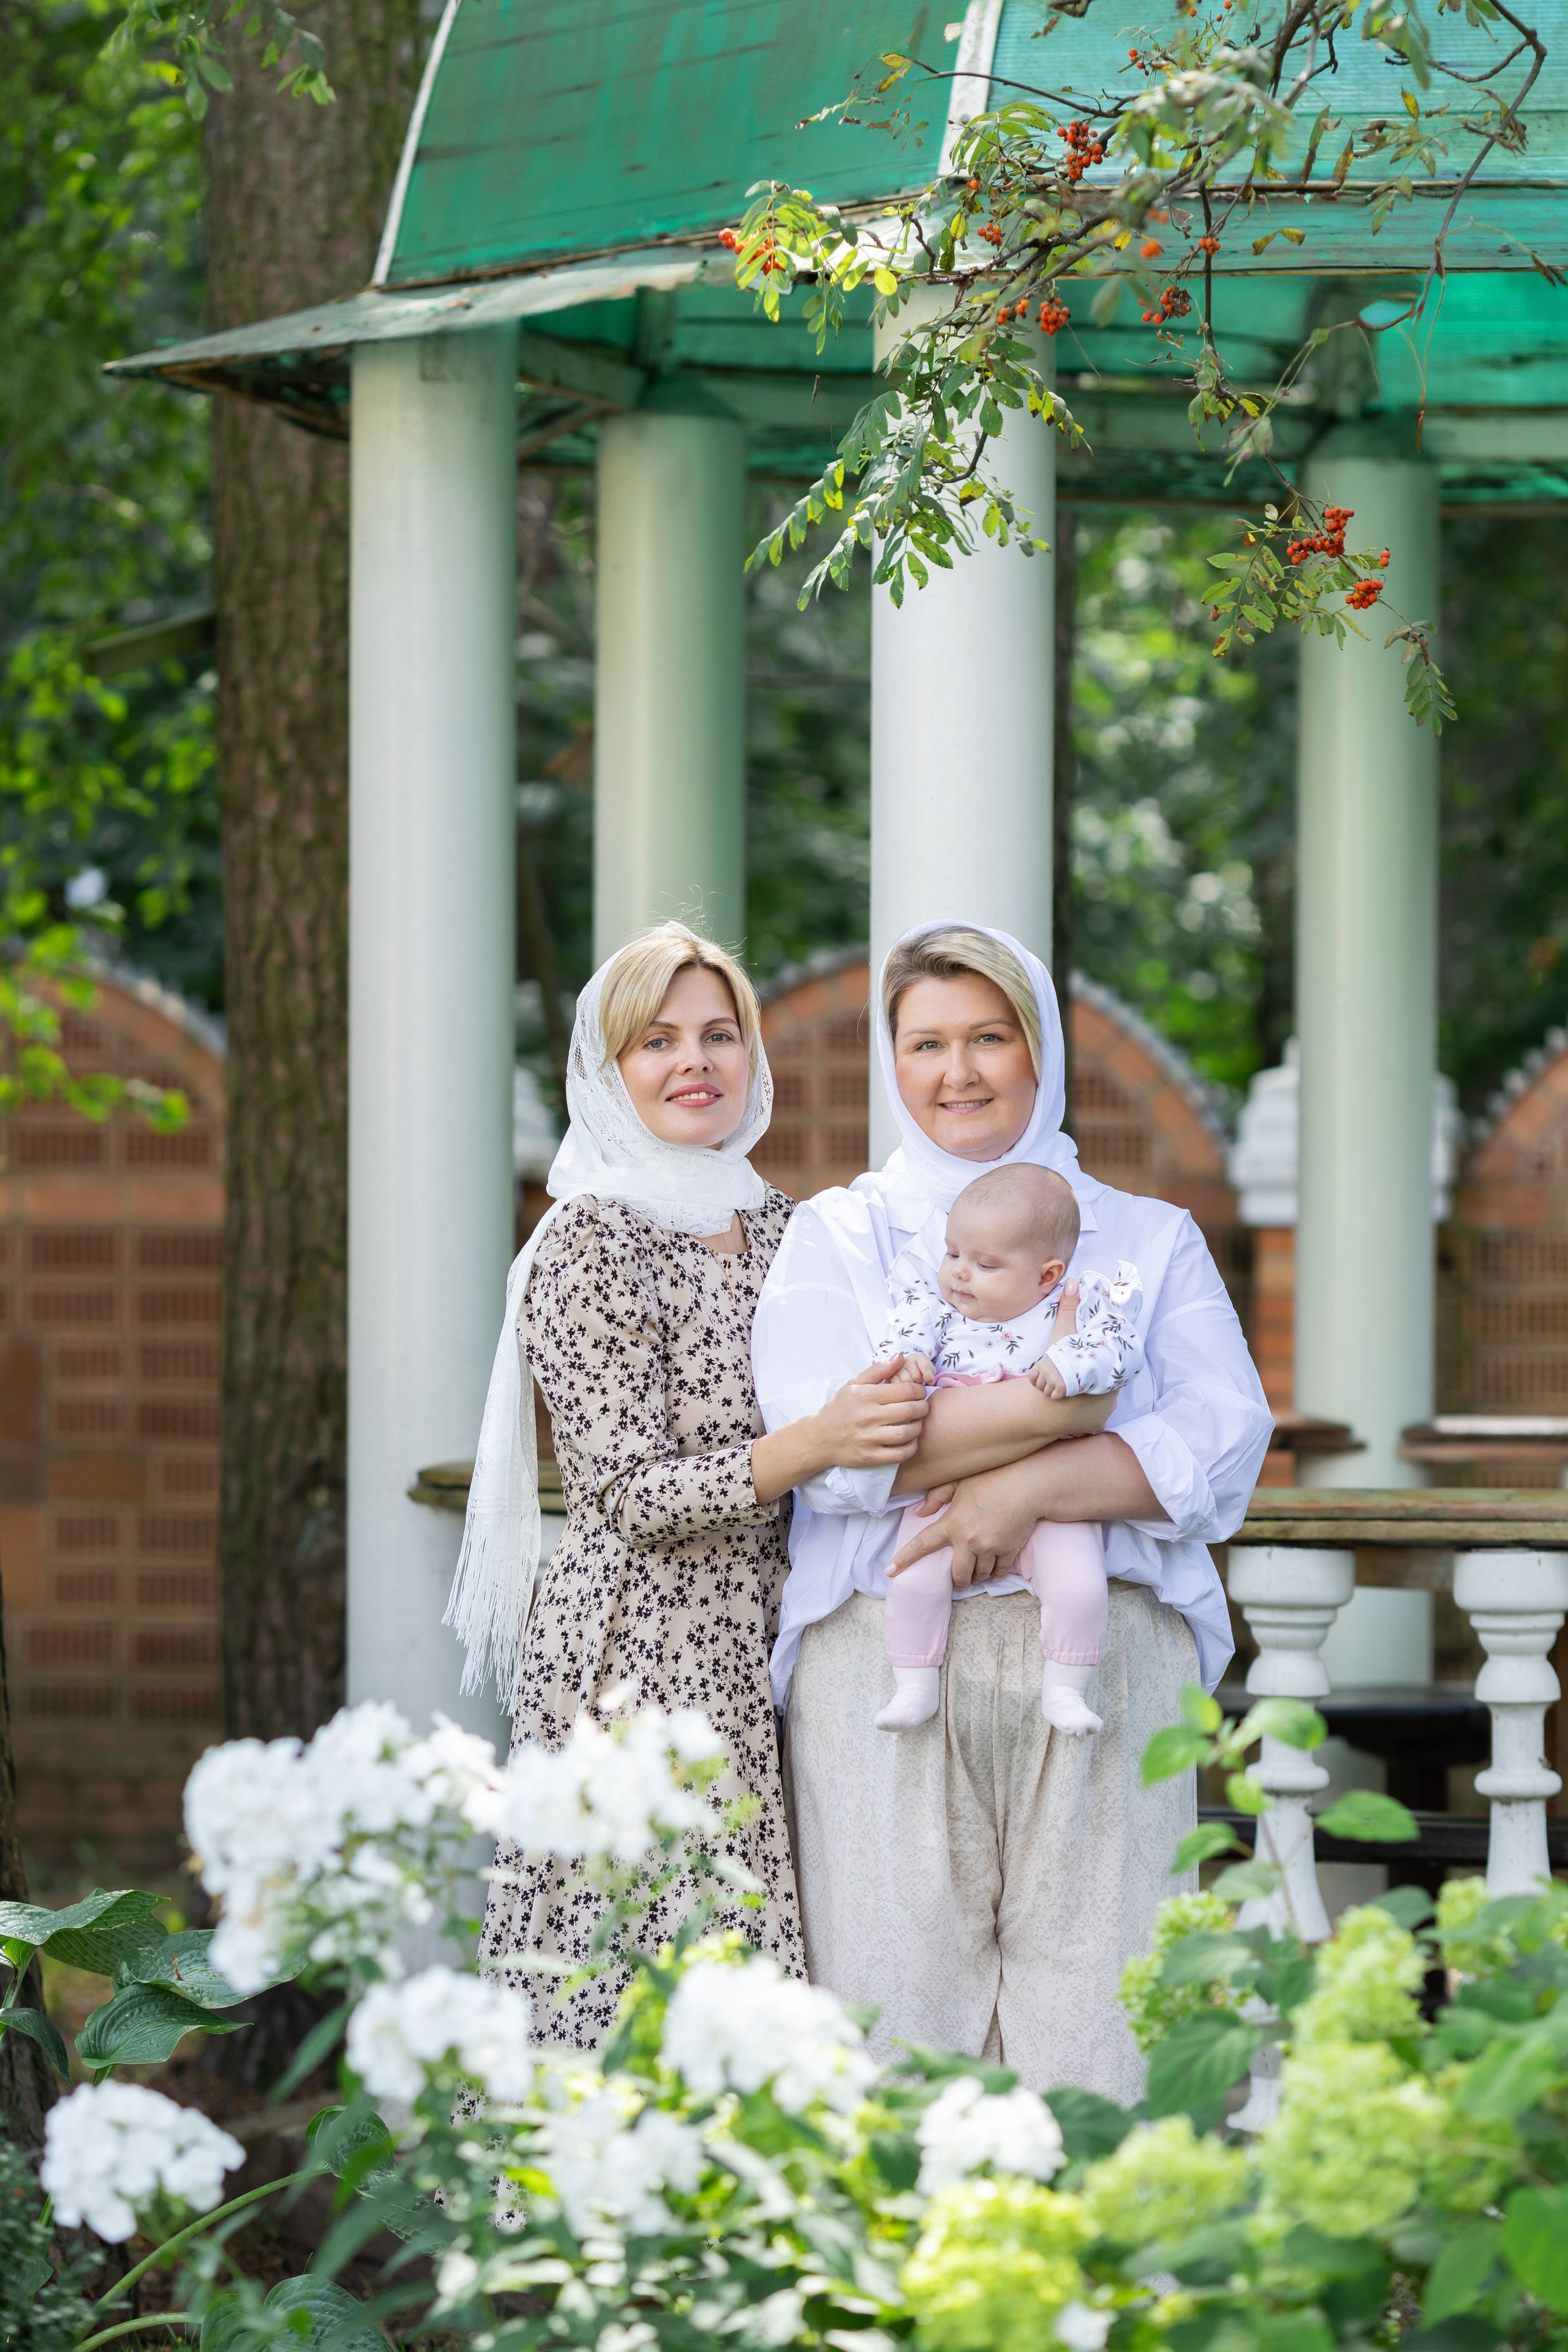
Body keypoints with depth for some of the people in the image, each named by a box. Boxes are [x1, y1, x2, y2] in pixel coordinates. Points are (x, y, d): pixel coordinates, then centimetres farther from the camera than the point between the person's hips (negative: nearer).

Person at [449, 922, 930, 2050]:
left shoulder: (776, 1224, 14)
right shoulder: (590, 1243, -7)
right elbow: (631, 1492, -14)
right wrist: (812, 1445, -26)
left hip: (760, 1655, 7)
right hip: (639, 1651, -7)